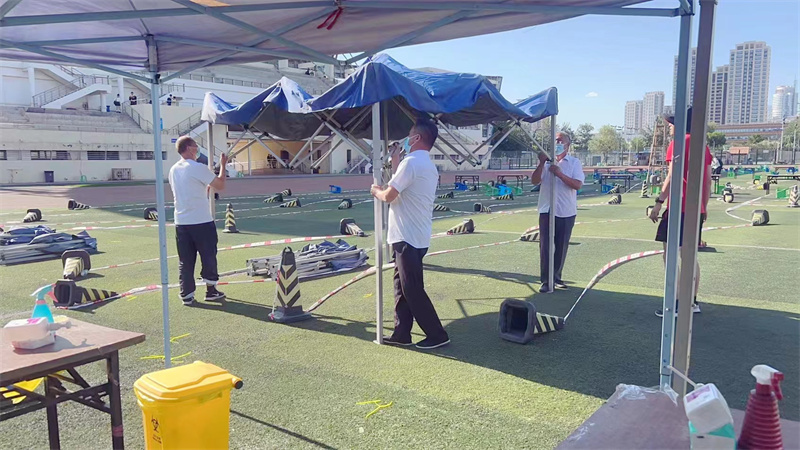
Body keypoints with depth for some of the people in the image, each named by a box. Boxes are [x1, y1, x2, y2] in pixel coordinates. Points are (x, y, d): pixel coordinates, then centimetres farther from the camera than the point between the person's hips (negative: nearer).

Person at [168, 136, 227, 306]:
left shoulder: (173, 170, 10)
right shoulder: (198, 168, -12)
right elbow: (220, 185, -7)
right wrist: (223, 166, 4)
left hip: (181, 222, 6)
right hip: (202, 222, -6)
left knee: (185, 260, 7)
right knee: (208, 257, 8)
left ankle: (187, 295, 10)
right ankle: (211, 291, 17)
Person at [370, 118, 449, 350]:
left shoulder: (411, 161, -16)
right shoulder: (428, 165, 15)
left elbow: (389, 195, -19)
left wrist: (376, 190, 2)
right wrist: (396, 164, 22)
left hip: (408, 237, -10)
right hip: (416, 236, 10)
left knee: (413, 290, -2)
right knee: (402, 287, 14)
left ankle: (437, 335, 7)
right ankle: (401, 333, 20)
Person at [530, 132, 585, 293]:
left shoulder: (574, 162, 4)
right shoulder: (547, 161, 8)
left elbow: (578, 184, -9)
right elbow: (534, 181, -3)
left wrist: (559, 174, -17)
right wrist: (541, 163, -14)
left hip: (566, 211, 0)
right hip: (546, 209, 0)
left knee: (562, 246, 8)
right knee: (545, 246, -4)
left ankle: (556, 277, 22)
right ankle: (546, 281, 0)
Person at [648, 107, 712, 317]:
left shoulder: (678, 143, -8)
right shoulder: (703, 146, 15)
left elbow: (672, 177, -16)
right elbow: (708, 180, 16)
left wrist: (659, 202, -15)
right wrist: (704, 207, 22)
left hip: (679, 208, -8)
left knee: (670, 254, -4)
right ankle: (692, 302, 19)